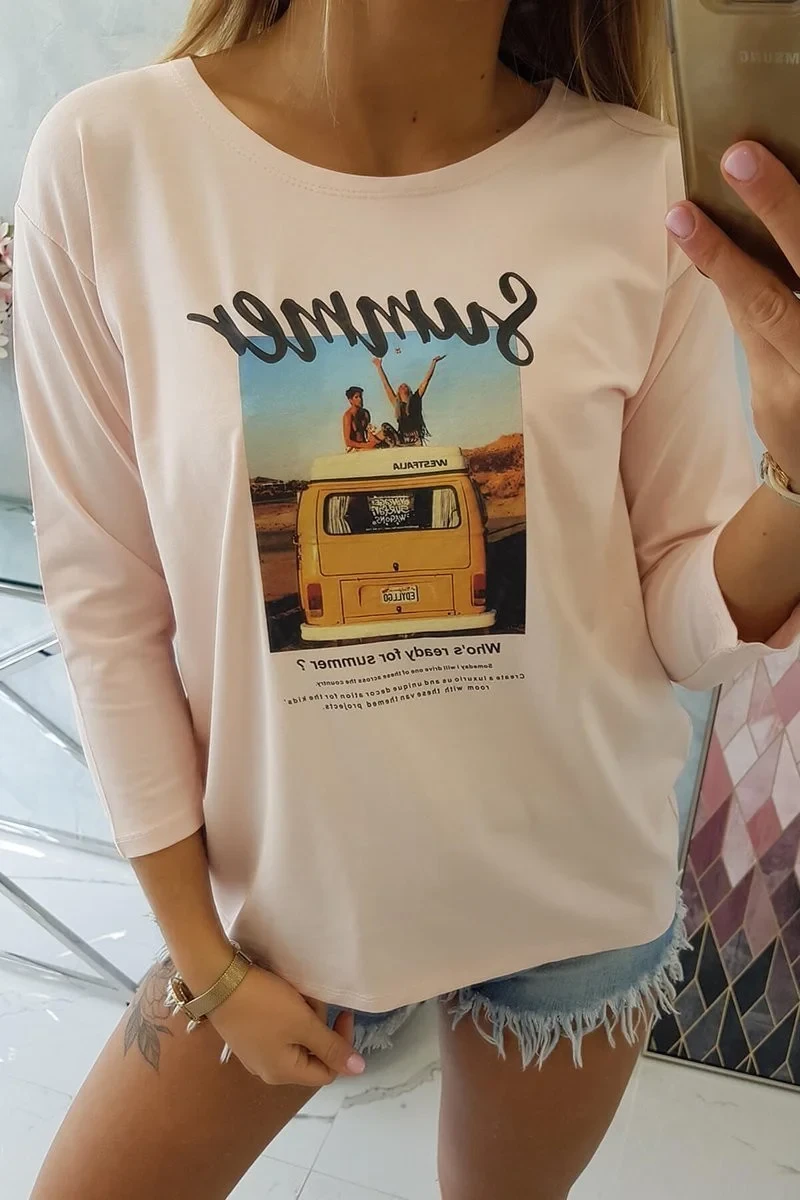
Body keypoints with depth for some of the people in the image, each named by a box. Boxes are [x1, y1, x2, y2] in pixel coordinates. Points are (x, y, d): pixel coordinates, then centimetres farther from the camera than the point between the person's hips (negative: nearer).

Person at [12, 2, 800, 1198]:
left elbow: (682, 621, -8)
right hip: (285, 892, 0)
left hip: (579, 894, 2)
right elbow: (103, 597, -9)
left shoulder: (647, 185, -13)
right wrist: (208, 961, -2)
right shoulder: (109, 157, -14)